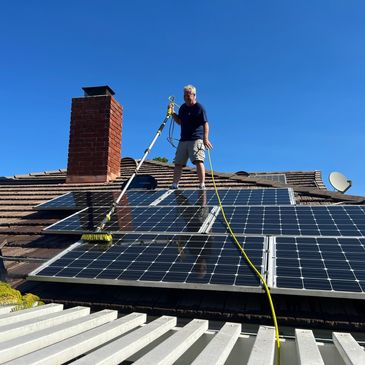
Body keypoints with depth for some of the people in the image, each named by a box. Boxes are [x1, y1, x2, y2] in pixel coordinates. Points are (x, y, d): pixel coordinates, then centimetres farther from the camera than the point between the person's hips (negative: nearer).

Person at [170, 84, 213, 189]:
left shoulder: (199, 108, -3)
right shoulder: (183, 107, 16)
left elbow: (205, 124, -8)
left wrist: (206, 138, -20)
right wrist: (173, 113, 8)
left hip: (196, 139, -6)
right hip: (183, 140, 7)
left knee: (198, 161, -18)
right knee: (178, 163, 4)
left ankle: (202, 184, -18)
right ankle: (174, 184, 9)